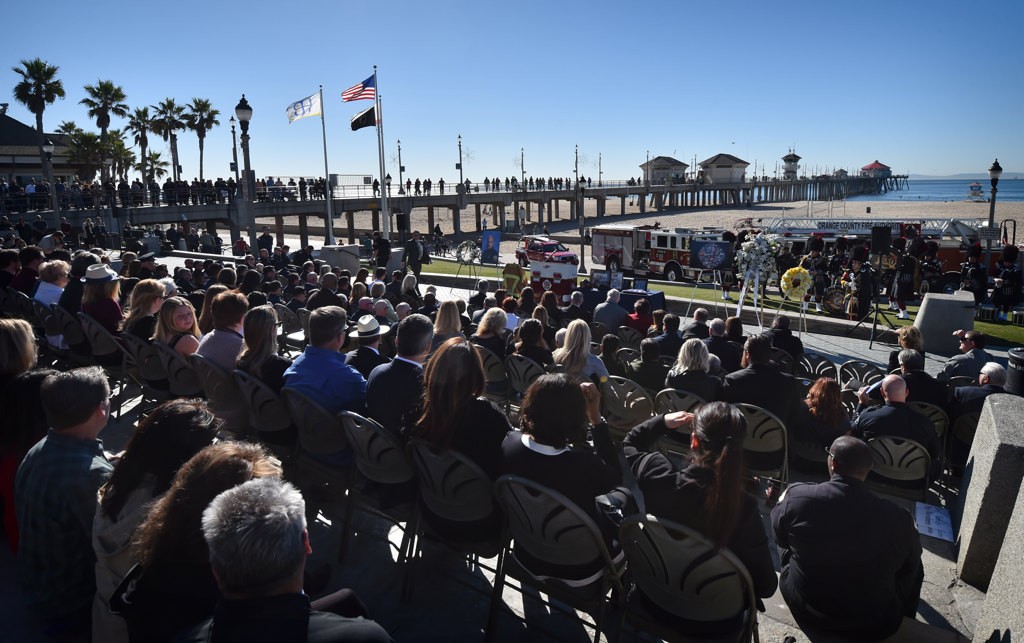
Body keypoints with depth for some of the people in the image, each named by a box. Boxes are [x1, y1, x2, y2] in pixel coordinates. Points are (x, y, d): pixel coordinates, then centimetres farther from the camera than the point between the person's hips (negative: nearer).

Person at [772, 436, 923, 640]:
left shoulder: (797, 497, -20)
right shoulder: (897, 519, -20)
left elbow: (779, 536, 1)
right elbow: (910, 566, 0)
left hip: (804, 611, 0)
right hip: (872, 626, 0)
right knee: (914, 568, 23)